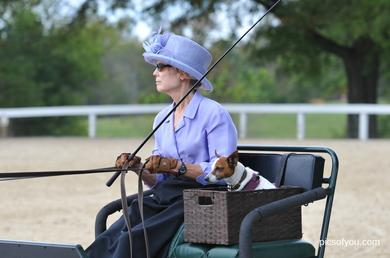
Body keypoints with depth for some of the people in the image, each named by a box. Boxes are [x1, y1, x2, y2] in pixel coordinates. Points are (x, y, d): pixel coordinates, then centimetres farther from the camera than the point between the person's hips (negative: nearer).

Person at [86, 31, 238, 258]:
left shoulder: (214, 114, -4)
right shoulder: (162, 118, 18)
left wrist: (177, 166, -21)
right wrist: (138, 168, -1)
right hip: (163, 201, 6)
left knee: (135, 239, -29)